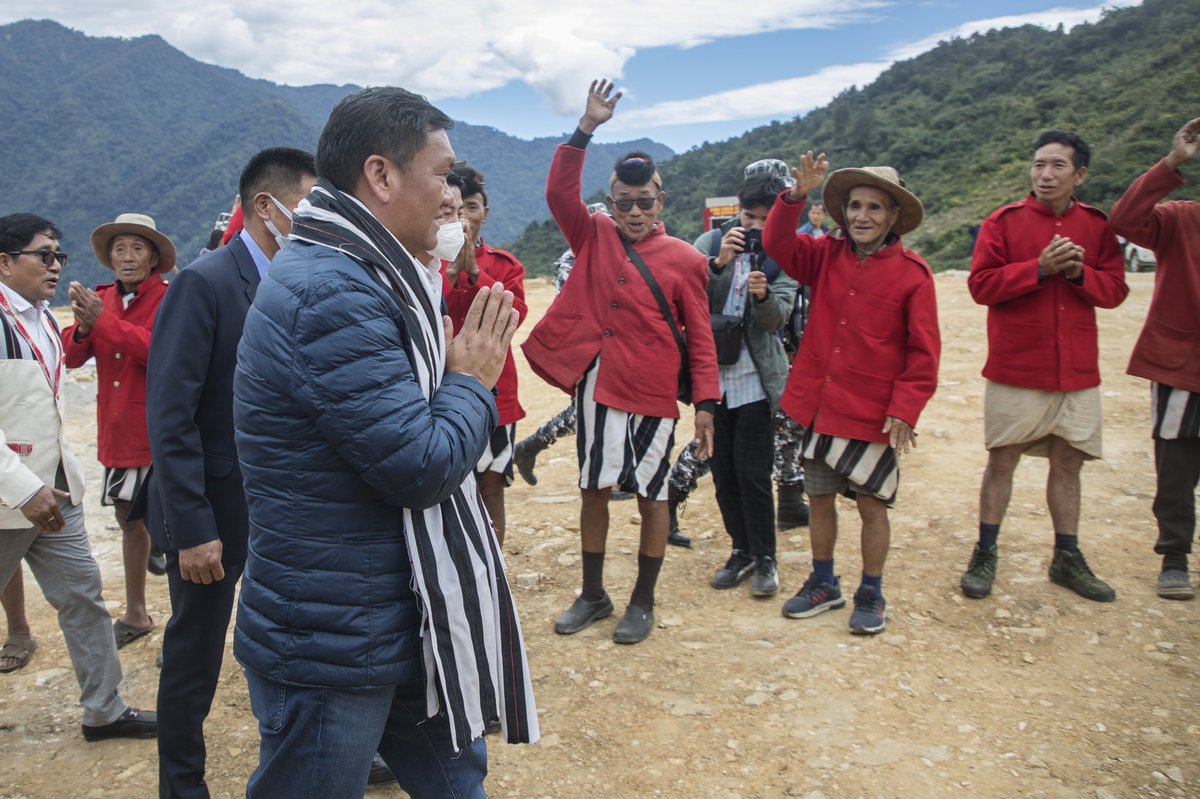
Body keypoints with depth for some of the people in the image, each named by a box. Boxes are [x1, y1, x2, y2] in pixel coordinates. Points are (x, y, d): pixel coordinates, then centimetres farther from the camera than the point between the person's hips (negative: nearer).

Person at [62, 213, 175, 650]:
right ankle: (135, 614, 34)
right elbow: (72, 356, 1)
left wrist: (103, 321, -23)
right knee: (130, 518, 18)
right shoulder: (102, 297, 8)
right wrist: (83, 327, -18)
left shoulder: (169, 299, -8)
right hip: (118, 431, 6)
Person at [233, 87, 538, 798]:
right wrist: (473, 380, -11)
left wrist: (461, 370, 1)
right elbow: (422, 467, -26)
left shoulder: (354, 279, 9)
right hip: (332, 649, -9)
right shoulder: (334, 293, -25)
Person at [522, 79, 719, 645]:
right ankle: (593, 595, 27)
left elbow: (700, 338, -2)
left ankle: (643, 602, 23)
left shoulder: (684, 261, -2)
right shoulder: (594, 237, 7)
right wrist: (586, 128, -14)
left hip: (652, 391, -3)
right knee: (593, 489, 11)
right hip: (596, 384, 3)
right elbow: (560, 192, -7)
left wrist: (706, 404, -9)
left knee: (651, 496, 6)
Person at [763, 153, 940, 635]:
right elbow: (777, 244, -5)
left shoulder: (911, 273, -7)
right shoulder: (826, 257, 4)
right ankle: (824, 584, 34)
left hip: (873, 414, -3)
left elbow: (923, 351, -7)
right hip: (818, 405, 4)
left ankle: (871, 594, 27)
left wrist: (904, 410, -13)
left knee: (871, 504, 8)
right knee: (819, 499, 15)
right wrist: (797, 196, -19)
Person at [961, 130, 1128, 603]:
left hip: (1077, 371, 4)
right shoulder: (1003, 222, -2)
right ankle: (985, 555, 14)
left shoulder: (1097, 226, 9)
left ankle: (1067, 559, 24)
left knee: (1068, 463, 11)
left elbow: (1114, 290, 6)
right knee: (1002, 461, 1)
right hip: (1015, 369, -3)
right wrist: (1039, 268, -19)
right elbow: (980, 285, -10)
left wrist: (1079, 273, -12)